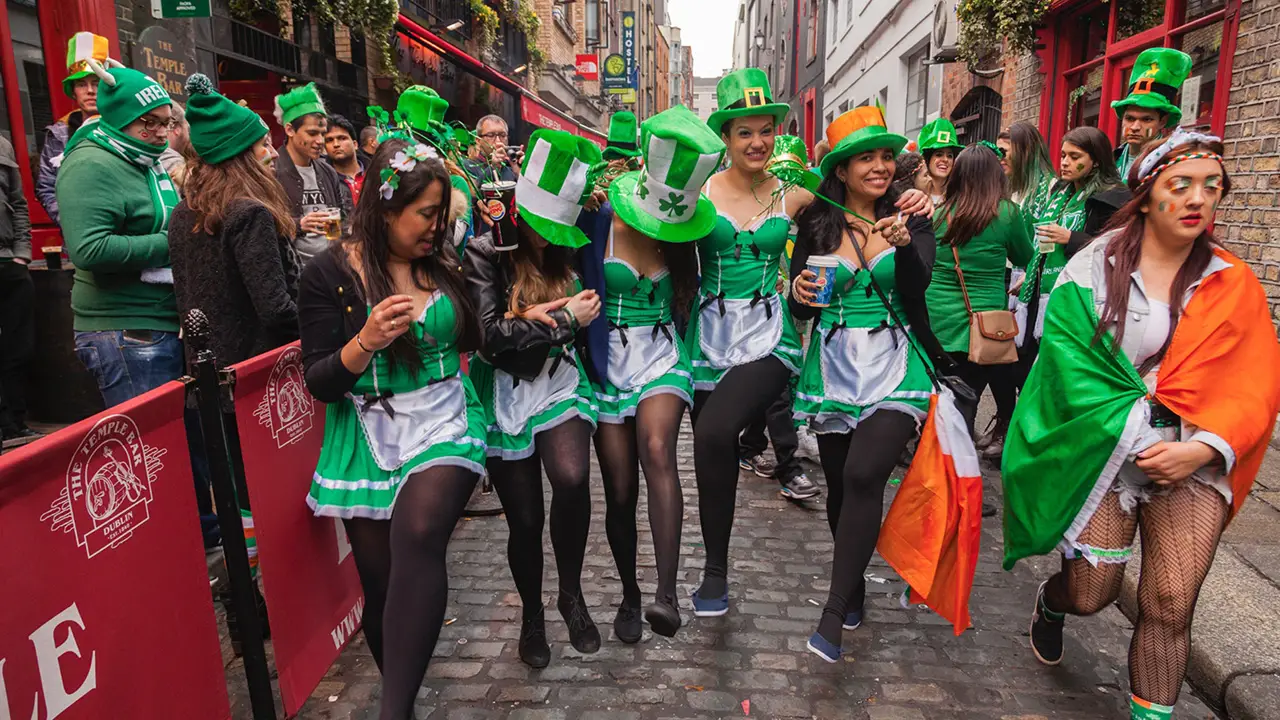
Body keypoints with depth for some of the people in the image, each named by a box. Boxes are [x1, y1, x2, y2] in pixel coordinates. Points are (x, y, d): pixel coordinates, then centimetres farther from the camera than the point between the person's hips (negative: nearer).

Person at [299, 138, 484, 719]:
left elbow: (471, 339, 21)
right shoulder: (330, 274, -4)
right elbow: (319, 382, -5)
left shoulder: (445, 263, 5)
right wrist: (366, 342, -22)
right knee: (381, 581, 4)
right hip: (368, 437, 0)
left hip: (443, 421, 1)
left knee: (419, 534, -27)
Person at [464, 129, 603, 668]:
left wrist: (538, 319, -5)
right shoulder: (485, 253, -9)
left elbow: (589, 316, 10)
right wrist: (564, 321, -14)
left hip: (559, 384, 2)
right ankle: (532, 616, 32)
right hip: (505, 395, -2)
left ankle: (572, 593, 0)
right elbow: (493, 336, -17)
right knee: (525, 519, 5)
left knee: (572, 479, -25)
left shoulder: (565, 252, 3)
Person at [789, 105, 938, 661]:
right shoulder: (816, 224, 5)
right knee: (840, 484, 7)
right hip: (834, 365, 2)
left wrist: (904, 244, -27)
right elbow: (799, 309, 7)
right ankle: (855, 590, 31)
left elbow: (917, 289, -10)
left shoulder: (911, 219, 4)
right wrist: (801, 294, -15)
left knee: (863, 475, -20)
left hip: (895, 366, -2)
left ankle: (834, 615, -10)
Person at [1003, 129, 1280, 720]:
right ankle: (1049, 601, 40)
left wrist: (1204, 449, -14)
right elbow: (1072, 363, -10)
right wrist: (1137, 433, -15)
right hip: (1104, 449, -2)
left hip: (1193, 457, 2)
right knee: (1091, 594, 4)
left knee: (1170, 604, -5)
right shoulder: (1093, 268, -2)